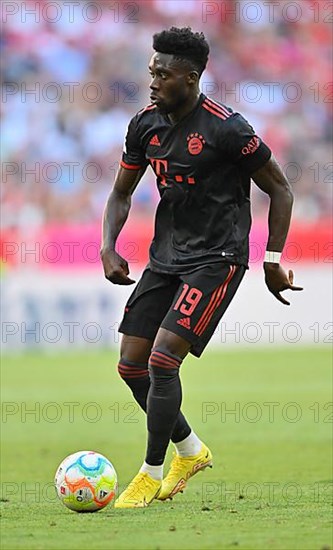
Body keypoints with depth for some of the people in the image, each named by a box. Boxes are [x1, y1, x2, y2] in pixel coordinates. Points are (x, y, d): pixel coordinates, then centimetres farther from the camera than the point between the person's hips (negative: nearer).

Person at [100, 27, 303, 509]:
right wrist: (108, 248, -1)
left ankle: (153, 474, -3)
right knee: (131, 366, 3)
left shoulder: (226, 128, -16)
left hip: (215, 260, -7)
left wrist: (273, 261, -7)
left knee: (162, 359, -18)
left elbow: (279, 189, -7)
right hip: (165, 257, 7)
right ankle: (191, 451, 26)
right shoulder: (146, 125, 2)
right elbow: (121, 194, 15)